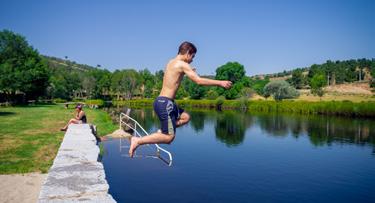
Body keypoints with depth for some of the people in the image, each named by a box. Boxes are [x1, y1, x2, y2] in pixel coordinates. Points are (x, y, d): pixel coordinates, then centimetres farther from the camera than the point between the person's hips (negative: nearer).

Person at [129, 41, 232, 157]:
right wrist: (220, 83, -11)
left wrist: (187, 73, 34)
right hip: (165, 103, -9)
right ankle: (138, 141, -7)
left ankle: (162, 131, 13)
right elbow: (199, 81, -17)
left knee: (185, 117, 22)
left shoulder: (171, 62, 16)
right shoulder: (183, 64, -10)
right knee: (169, 138, -5)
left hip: (161, 101, 9)